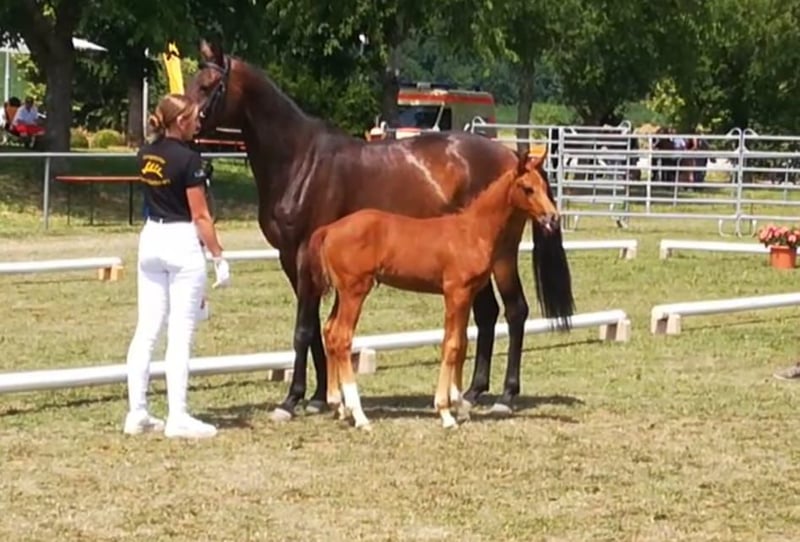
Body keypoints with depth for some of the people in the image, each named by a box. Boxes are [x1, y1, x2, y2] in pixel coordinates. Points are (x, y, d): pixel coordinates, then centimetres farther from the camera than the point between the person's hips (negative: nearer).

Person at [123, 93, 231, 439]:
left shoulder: (146, 155, 6)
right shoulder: (188, 159, -14)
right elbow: (200, 216, -13)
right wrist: (218, 258, -8)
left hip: (151, 238, 7)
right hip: (182, 242, -7)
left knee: (146, 329, 8)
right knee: (180, 334, -3)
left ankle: (137, 413, 10)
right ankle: (177, 417, -1)